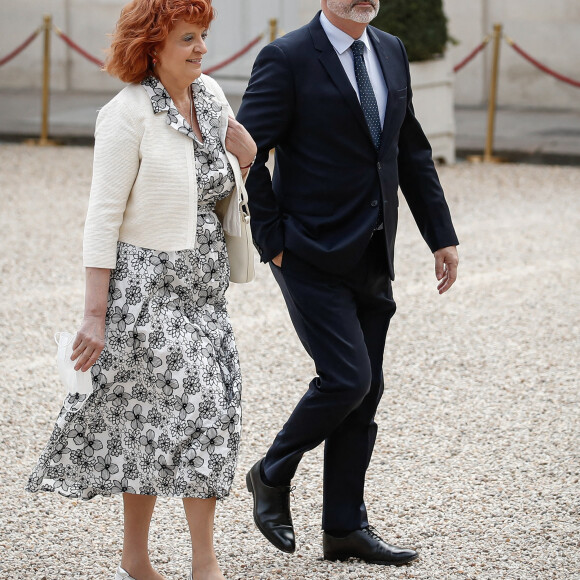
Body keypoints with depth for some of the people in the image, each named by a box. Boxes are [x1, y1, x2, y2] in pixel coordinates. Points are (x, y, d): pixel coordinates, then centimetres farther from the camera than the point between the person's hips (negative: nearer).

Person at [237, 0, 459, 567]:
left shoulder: (392, 52, 10)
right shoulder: (287, 59, -11)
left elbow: (413, 152, 16)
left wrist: (441, 236, 12)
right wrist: (273, 241, -12)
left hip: (371, 259, 7)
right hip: (314, 258, -7)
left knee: (363, 394, 8)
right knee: (346, 378, -13)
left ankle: (345, 529, 17)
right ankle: (272, 475, 12)